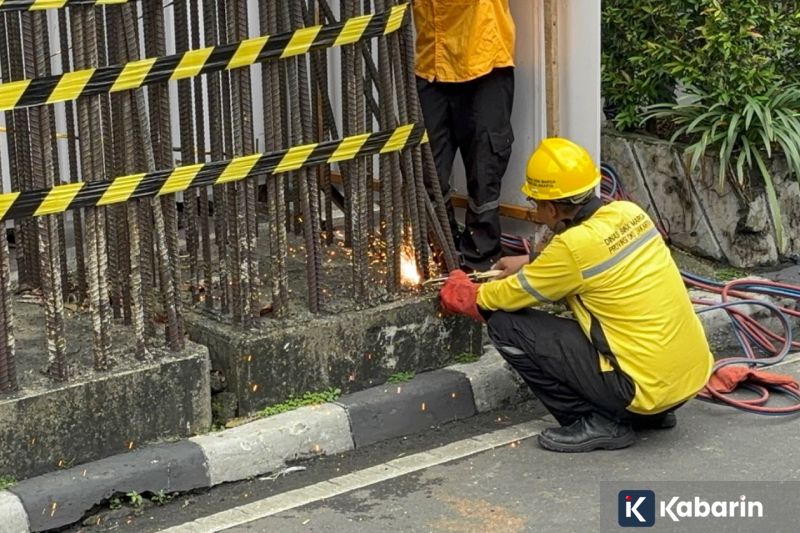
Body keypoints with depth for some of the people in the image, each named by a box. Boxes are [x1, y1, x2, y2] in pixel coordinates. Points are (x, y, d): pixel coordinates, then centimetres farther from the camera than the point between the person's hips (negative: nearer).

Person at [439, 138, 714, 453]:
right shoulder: (628, 213, 3)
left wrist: (458, 292, 16)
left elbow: (504, 299, -3)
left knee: (506, 326, -5)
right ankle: (651, 413, 21)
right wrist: (531, 263, 29)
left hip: (648, 387, -8)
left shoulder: (574, 245, -17)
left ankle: (599, 423, 0)